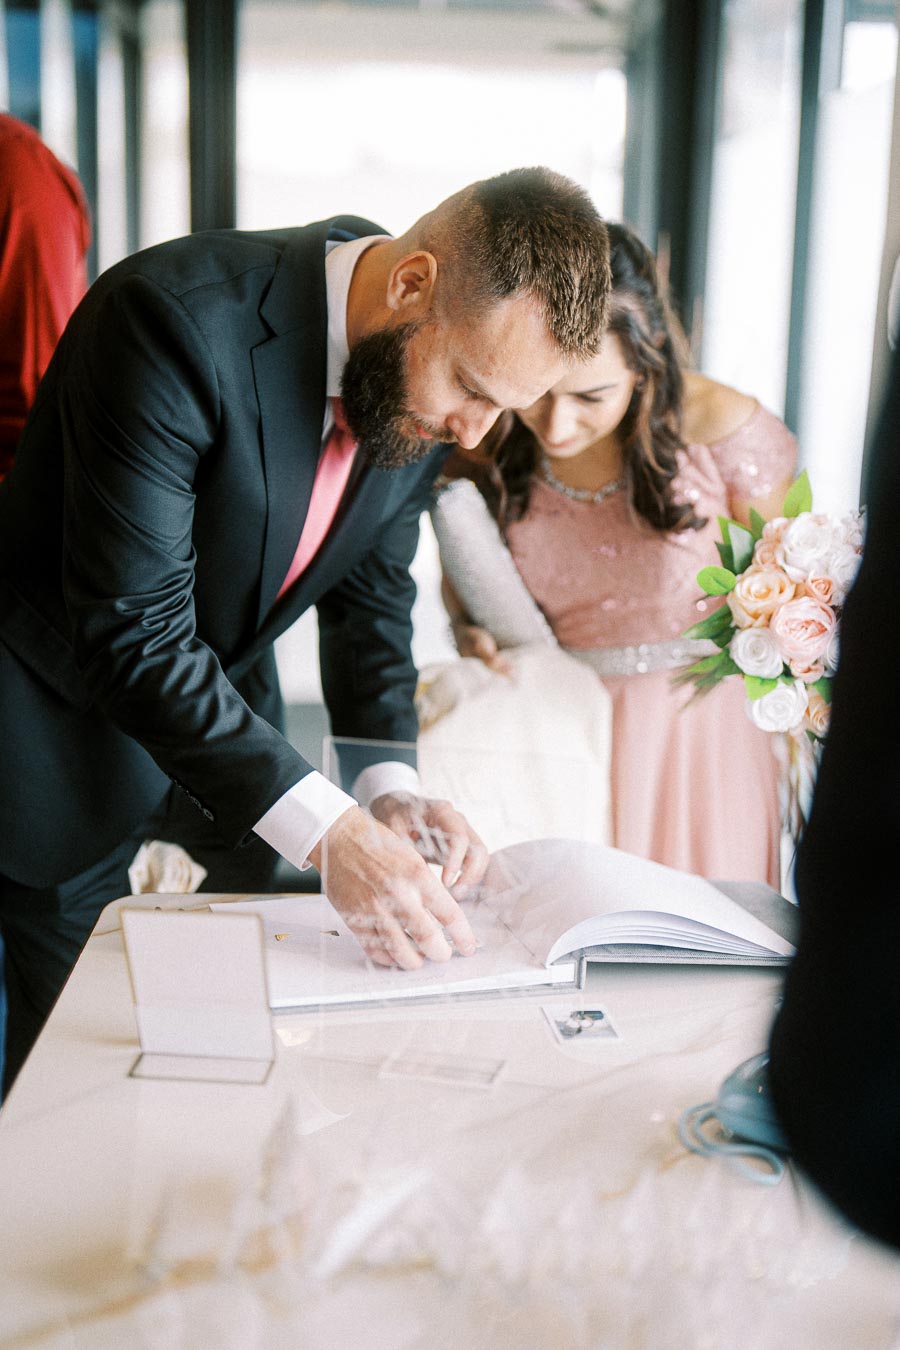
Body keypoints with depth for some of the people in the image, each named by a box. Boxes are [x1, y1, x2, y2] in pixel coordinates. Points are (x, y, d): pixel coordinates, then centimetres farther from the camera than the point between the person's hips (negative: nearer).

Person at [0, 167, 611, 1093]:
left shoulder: (422, 379, -10)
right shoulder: (177, 321, -33)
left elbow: (370, 591, 0)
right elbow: (134, 635, -34)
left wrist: (388, 785, -16)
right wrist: (327, 830, -40)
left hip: (226, 704, 6)